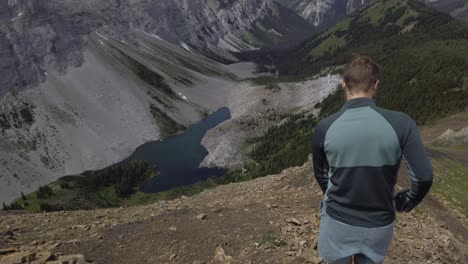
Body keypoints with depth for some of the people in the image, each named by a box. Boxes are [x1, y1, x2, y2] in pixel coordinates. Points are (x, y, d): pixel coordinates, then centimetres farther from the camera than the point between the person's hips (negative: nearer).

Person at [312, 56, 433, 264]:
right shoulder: (401, 123, -18)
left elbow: (321, 175, -1)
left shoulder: (324, 128, -15)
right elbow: (423, 177, -15)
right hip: (379, 225, 1)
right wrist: (407, 202, 6)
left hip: (337, 221, 0)